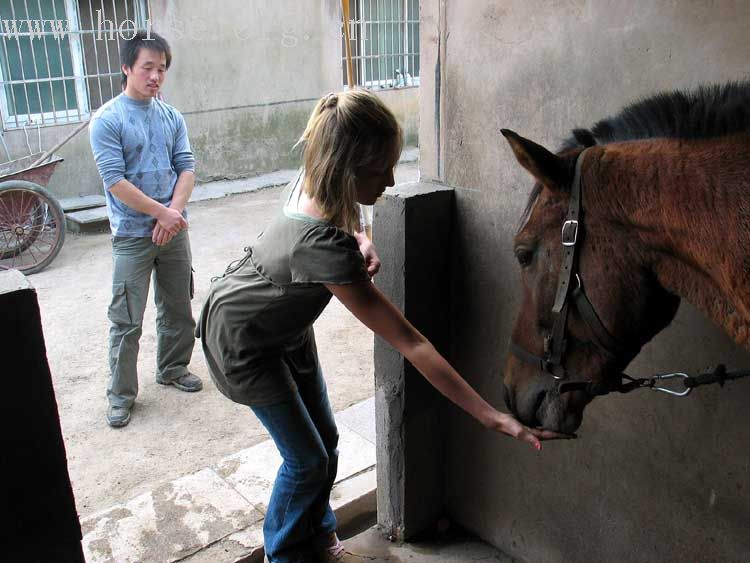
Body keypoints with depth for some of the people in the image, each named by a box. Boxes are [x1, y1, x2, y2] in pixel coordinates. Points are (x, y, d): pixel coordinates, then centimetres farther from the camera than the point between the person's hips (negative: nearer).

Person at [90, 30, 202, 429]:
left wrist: (173, 211, -13)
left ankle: (173, 369, 36)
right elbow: (115, 180, -15)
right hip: (132, 235, -5)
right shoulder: (107, 120, -9)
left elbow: (186, 167, 2)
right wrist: (162, 213, -16)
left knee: (178, 309, 16)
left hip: (174, 230, 5)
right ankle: (121, 393, 15)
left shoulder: (172, 117, 6)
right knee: (126, 321, 1)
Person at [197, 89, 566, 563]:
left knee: (324, 439, 16)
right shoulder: (324, 245, -42)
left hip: (287, 325, 8)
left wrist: (359, 240, -14)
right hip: (244, 341, -7)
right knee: (308, 460, 4)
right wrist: (494, 417, -38)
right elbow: (409, 342, -42)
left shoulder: (310, 181, -19)